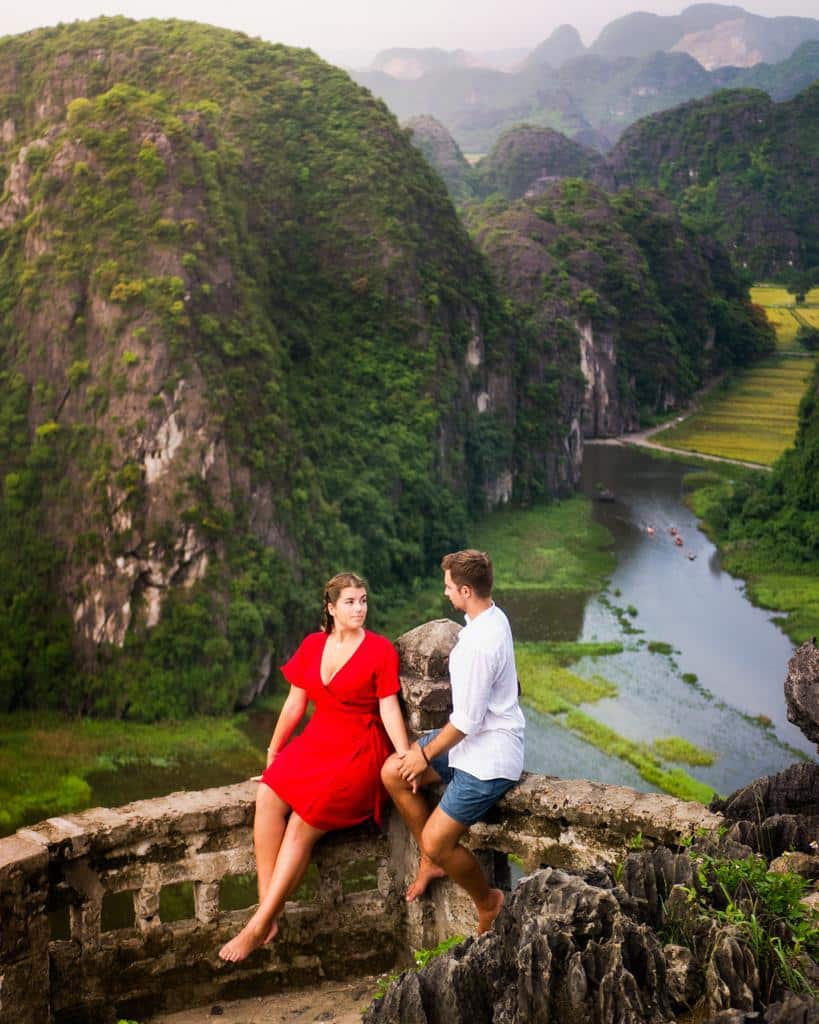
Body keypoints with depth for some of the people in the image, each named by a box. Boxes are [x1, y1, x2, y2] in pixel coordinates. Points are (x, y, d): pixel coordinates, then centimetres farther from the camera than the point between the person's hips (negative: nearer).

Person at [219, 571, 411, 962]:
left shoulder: (380, 649, -4)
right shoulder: (312, 645, 10)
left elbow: (389, 710, -7)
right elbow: (295, 704, 15)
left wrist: (406, 758, -17)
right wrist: (273, 753, 17)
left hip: (360, 750, -5)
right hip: (316, 742, 5)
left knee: (301, 824, -21)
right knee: (268, 796, -24)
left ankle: (259, 925, -14)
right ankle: (269, 913, -22)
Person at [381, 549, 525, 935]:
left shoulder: (480, 644, -30)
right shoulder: (492, 615, 1)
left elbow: (467, 720, -24)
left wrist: (426, 755, -10)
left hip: (488, 757, -10)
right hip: (475, 737, 10)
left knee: (437, 842, -10)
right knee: (393, 772, 6)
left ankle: (488, 903, 16)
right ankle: (431, 861, 20)